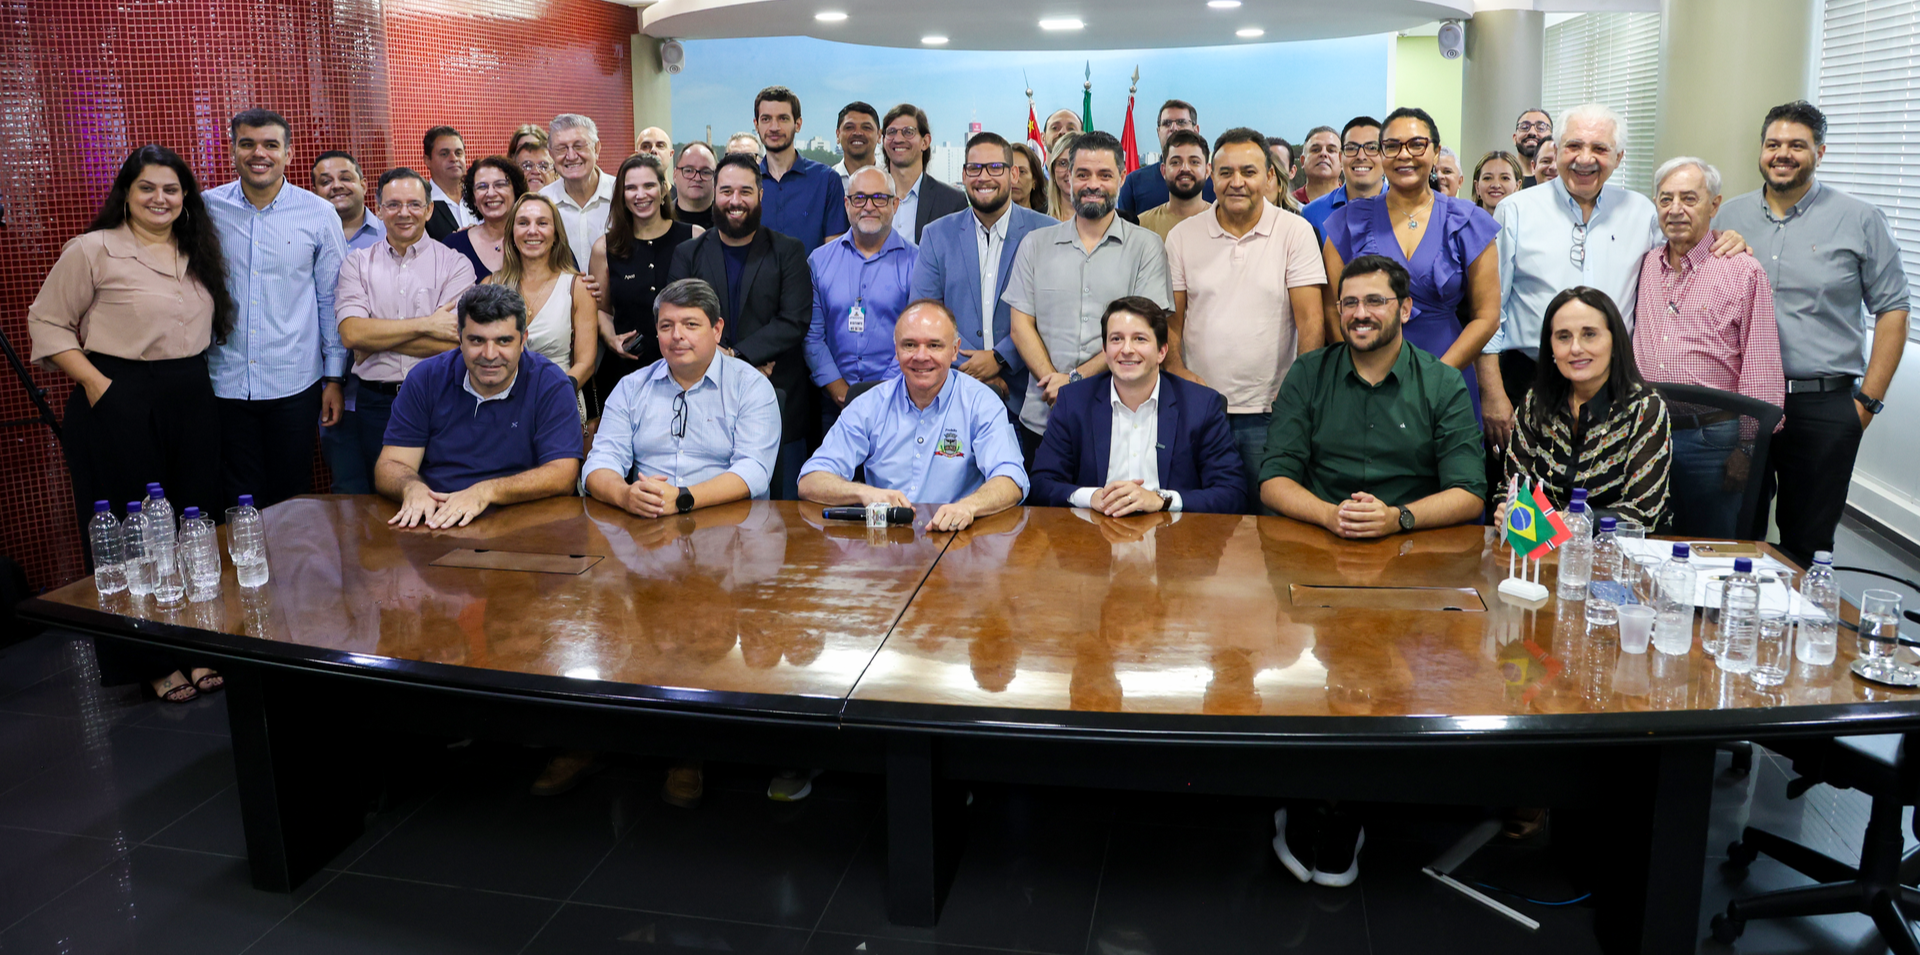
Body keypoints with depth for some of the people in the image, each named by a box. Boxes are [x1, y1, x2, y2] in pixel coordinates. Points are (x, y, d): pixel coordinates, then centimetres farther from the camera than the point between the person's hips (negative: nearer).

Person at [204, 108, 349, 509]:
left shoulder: (319, 214, -1)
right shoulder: (206, 209, 1)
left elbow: (330, 300, 4)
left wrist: (334, 377, 2)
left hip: (295, 384, -1)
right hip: (225, 382, 1)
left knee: (293, 498, 9)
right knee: (240, 502, 8)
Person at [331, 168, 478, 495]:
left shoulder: (455, 264, 2)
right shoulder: (357, 263, 9)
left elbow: (451, 343, -10)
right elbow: (351, 333, -6)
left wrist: (376, 338, -7)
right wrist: (427, 324, -11)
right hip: (370, 403, 2)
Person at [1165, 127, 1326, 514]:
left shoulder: (1296, 232, 1)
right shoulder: (1182, 236, 6)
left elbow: (1311, 322, -3)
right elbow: (1170, 321, 6)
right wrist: (1178, 374, -10)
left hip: (1270, 412, -1)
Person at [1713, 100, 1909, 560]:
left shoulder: (1860, 221, 1)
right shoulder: (1729, 217, 8)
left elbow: (1891, 310, 2)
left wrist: (1868, 400, -3)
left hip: (1823, 406, -2)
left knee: (1806, 543, 5)